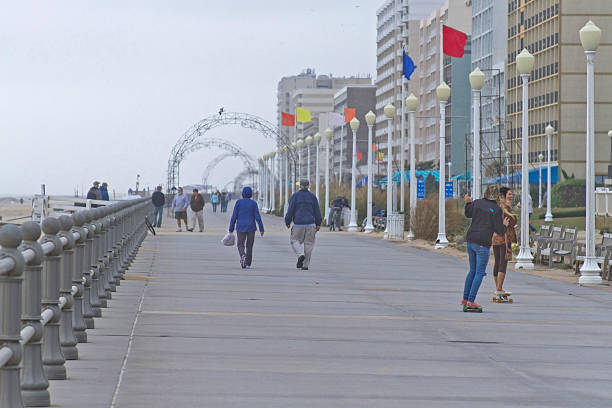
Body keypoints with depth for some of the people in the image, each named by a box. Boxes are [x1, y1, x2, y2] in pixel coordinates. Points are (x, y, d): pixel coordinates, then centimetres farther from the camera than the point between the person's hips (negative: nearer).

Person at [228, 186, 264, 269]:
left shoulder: (239, 202, -4)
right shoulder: (253, 203, -3)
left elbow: (234, 216, -5)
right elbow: (257, 217, -7)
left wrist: (231, 229, 1)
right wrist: (261, 229, -3)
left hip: (241, 228, -1)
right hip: (251, 228, 1)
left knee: (240, 245, 5)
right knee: (249, 246, 14)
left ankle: (243, 255, -26)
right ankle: (248, 264, 16)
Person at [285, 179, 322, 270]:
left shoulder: (295, 196, -2)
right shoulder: (312, 196, 5)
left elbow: (290, 210, -3)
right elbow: (317, 211, 6)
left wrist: (287, 222, 6)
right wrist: (318, 224, 11)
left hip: (298, 224, -2)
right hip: (310, 224, 2)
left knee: (295, 241, 11)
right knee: (308, 243, 6)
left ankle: (301, 255, -18)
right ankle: (305, 265, 5)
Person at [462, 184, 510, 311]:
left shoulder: (477, 203, 5)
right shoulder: (497, 209, -9)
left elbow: (468, 214, 24)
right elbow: (499, 230, -8)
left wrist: (468, 203, 40)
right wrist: (504, 226, 12)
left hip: (470, 240, 6)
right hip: (483, 243, -6)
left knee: (472, 270, 18)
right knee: (480, 272, 0)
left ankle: (465, 298, 21)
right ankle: (471, 301, -6)